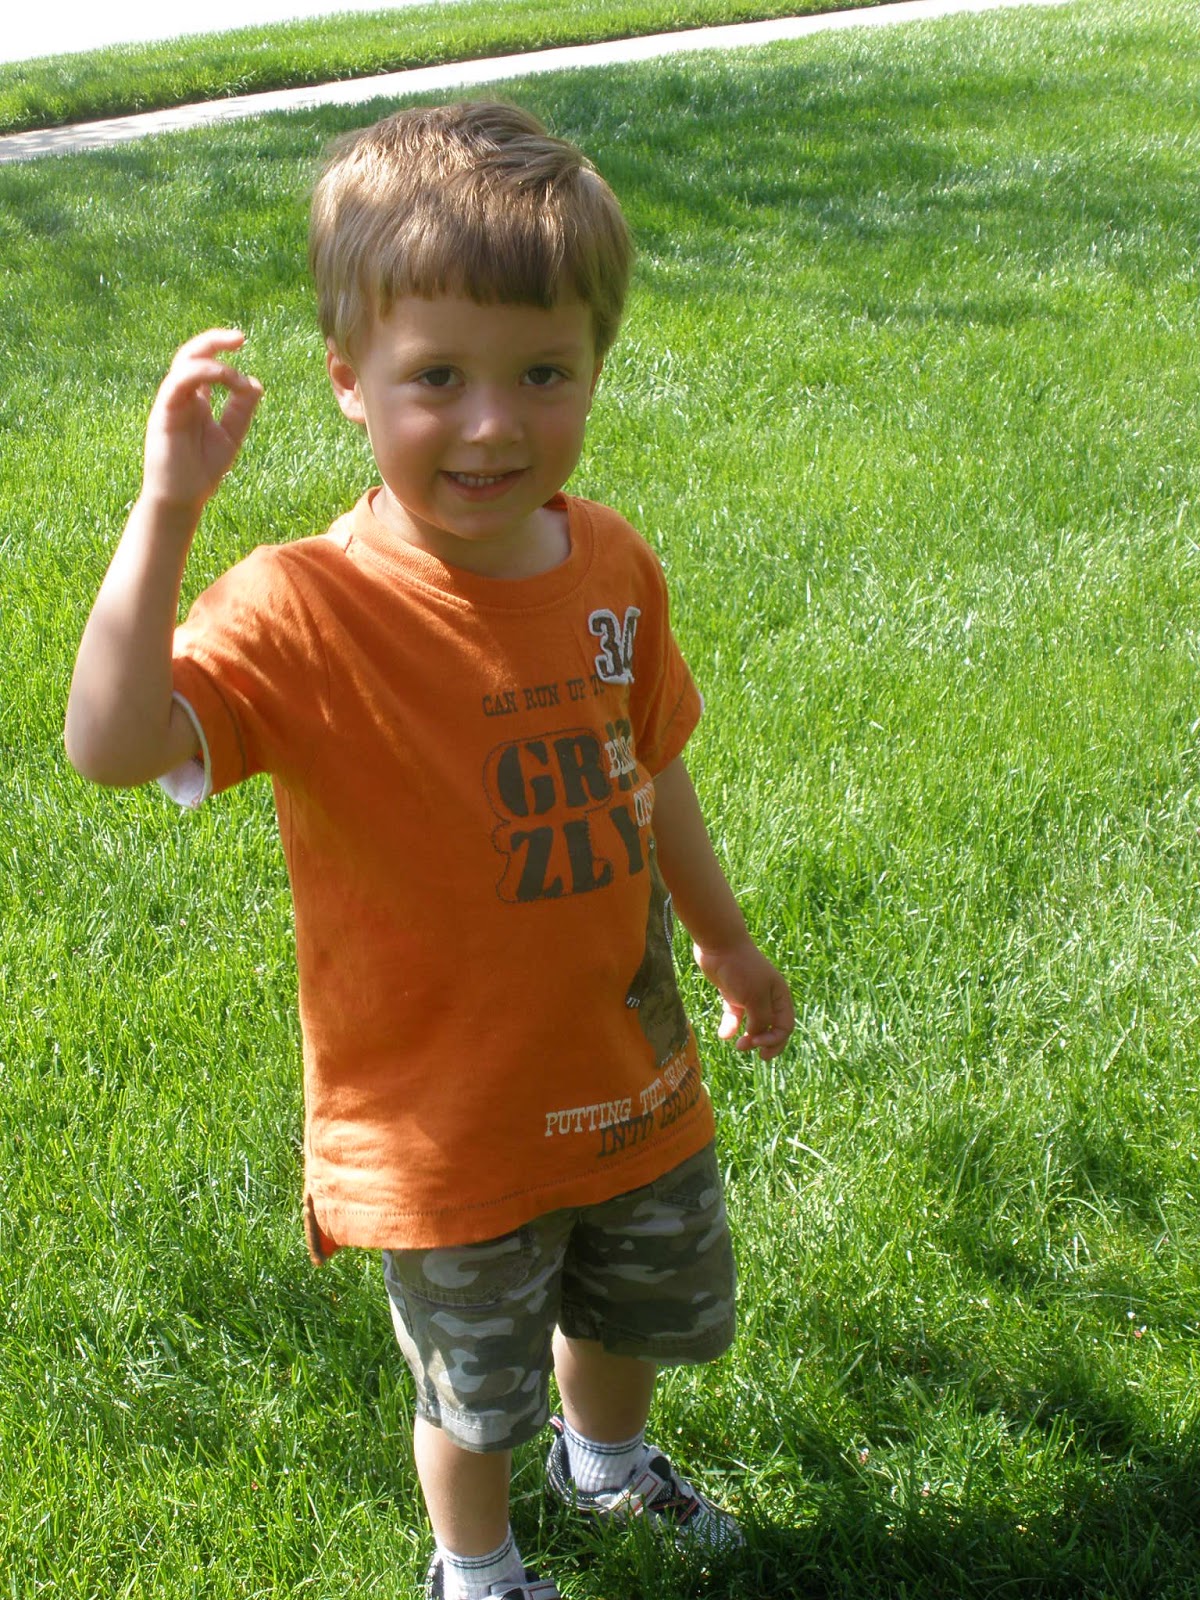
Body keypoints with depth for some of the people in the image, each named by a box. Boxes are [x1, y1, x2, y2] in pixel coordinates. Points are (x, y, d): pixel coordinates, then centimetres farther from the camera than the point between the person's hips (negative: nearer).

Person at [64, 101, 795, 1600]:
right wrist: (165, 509, -48)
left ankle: (606, 1461, 64)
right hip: (447, 1128, -5)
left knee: (645, 1305, 30)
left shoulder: (612, 565, -10)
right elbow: (113, 742, -42)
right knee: (476, 1391, 19)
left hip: (627, 1069, 5)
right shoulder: (310, 610, -27)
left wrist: (727, 941, 18)